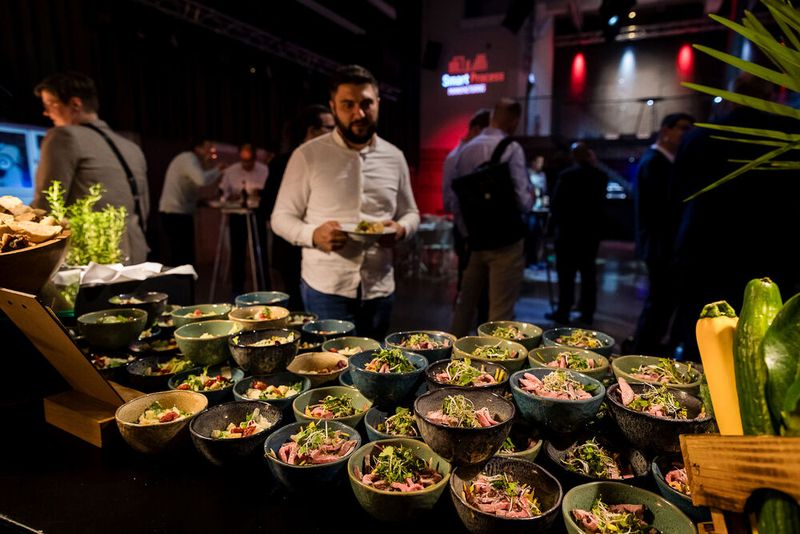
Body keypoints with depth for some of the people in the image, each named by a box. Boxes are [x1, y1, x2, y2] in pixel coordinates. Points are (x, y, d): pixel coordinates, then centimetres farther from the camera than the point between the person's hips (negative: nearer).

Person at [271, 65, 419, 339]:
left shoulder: (394, 157, 6)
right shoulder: (307, 155, -4)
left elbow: (411, 213, 15)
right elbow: (281, 217, 0)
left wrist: (400, 229, -9)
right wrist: (313, 234, -21)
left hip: (380, 289, 3)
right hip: (325, 288, -3)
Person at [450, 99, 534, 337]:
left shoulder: (466, 149, 7)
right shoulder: (511, 148, -11)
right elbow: (522, 201, -18)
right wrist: (531, 198, 5)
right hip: (504, 240, -6)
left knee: (465, 305, 18)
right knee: (500, 312, 2)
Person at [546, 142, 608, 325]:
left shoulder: (567, 175, -12)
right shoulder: (601, 176, 3)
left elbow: (555, 202, -9)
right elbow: (601, 202, 10)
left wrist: (556, 221, 6)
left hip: (568, 231, -4)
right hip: (591, 231, 5)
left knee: (566, 274, 0)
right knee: (588, 273, 10)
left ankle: (563, 312, 3)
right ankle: (587, 313, 14)